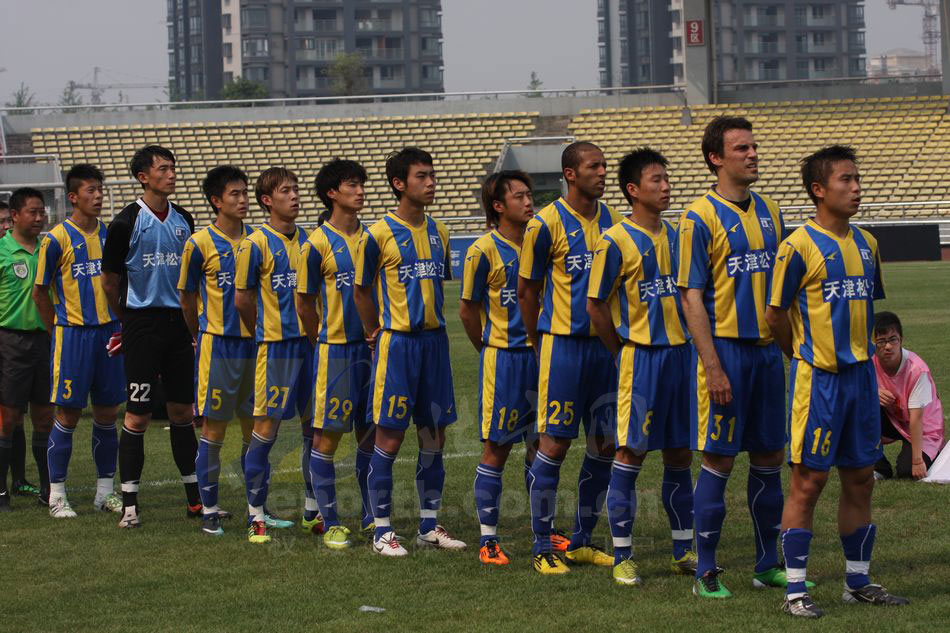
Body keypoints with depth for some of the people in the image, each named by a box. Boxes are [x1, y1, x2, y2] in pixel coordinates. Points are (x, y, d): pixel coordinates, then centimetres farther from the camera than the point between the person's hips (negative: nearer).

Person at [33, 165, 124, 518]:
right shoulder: (57, 239, -6)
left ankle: (106, 491, 17)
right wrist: (60, 332, 1)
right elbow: (40, 292, 0)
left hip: (108, 331, 5)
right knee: (68, 413, -3)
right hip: (73, 333, -5)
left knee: (107, 412, 8)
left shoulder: (110, 235, 9)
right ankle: (57, 495, 4)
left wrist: (120, 326, 11)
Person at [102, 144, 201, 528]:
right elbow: (110, 280, 1)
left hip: (179, 323, 5)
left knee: (183, 411, 10)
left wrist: (191, 321, 16)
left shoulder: (183, 220, 10)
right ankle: (129, 503, 0)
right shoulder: (126, 223, -7)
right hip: (142, 326, -5)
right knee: (138, 415, -5)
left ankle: (195, 497, 16)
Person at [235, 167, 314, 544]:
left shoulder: (307, 240, 10)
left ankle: (314, 508, 20)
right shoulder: (256, 244, -7)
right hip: (275, 346, -5)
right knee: (267, 424, -3)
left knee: (314, 423, 9)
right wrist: (265, 334, 8)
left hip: (311, 342, 5)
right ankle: (256, 513, 4)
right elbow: (242, 299, -2)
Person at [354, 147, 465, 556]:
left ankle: (429, 525, 17)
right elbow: (362, 291, 1)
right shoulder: (379, 234, -8)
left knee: (434, 435, 8)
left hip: (434, 339, 6)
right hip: (397, 343, -6)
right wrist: (376, 333, 4)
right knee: (389, 437, -3)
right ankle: (381, 530, 2)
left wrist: (429, 321, 14)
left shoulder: (438, 232, 9)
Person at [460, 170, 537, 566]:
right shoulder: (484, 250, -8)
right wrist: (491, 350, 6)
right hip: (503, 358, -5)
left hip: (539, 355, 5)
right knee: (496, 447, -2)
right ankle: (488, 539, 3)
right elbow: (468, 311, -1)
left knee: (540, 444, 11)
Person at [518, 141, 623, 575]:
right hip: (564, 344, -6)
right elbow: (527, 290, -1)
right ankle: (542, 547, 2)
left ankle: (583, 541, 18)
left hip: (605, 343, 6)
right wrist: (539, 345, 2)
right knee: (555, 442, -5)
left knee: (605, 443, 7)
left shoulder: (611, 221, 9)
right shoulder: (547, 224, -8)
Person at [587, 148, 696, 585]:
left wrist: (686, 343, 12)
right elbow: (595, 305, -6)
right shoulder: (616, 242, -9)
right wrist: (624, 351, -2)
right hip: (641, 356, -6)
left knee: (679, 453, 10)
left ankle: (684, 551, 18)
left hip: (680, 352, 6)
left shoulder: (674, 236, 10)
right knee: (631, 452, -4)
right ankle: (622, 556, 2)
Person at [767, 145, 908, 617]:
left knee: (860, 479, 11)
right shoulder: (800, 246, -12)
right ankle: (795, 590, 2)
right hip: (818, 380, -7)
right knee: (809, 481, -3)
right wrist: (806, 355, 3)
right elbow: (776, 315, -8)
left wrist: (857, 352, 13)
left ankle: (858, 581, 21)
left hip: (861, 375, 7)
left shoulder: (865, 244, 10)